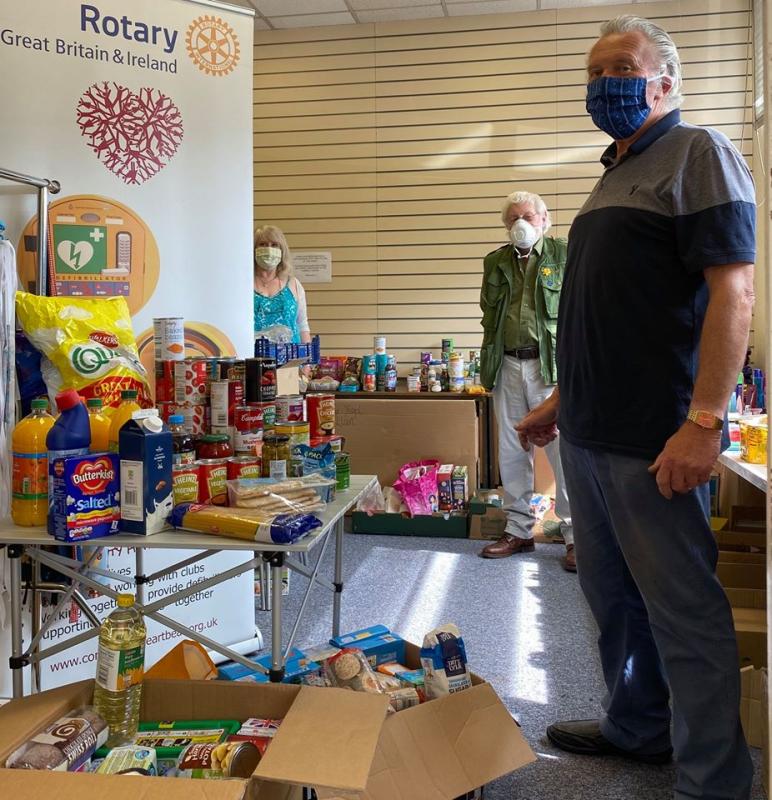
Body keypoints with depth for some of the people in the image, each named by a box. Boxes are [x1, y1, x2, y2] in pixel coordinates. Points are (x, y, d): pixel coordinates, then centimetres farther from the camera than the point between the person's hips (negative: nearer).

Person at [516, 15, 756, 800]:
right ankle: (637, 727, 35)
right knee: (612, 594, 17)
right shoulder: (615, 175, 21)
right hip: (587, 434, 9)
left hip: (653, 439, -8)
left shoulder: (698, 154, -5)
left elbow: (733, 291, -15)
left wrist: (704, 421, -22)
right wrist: (561, 399, 22)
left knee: (682, 608, 1)